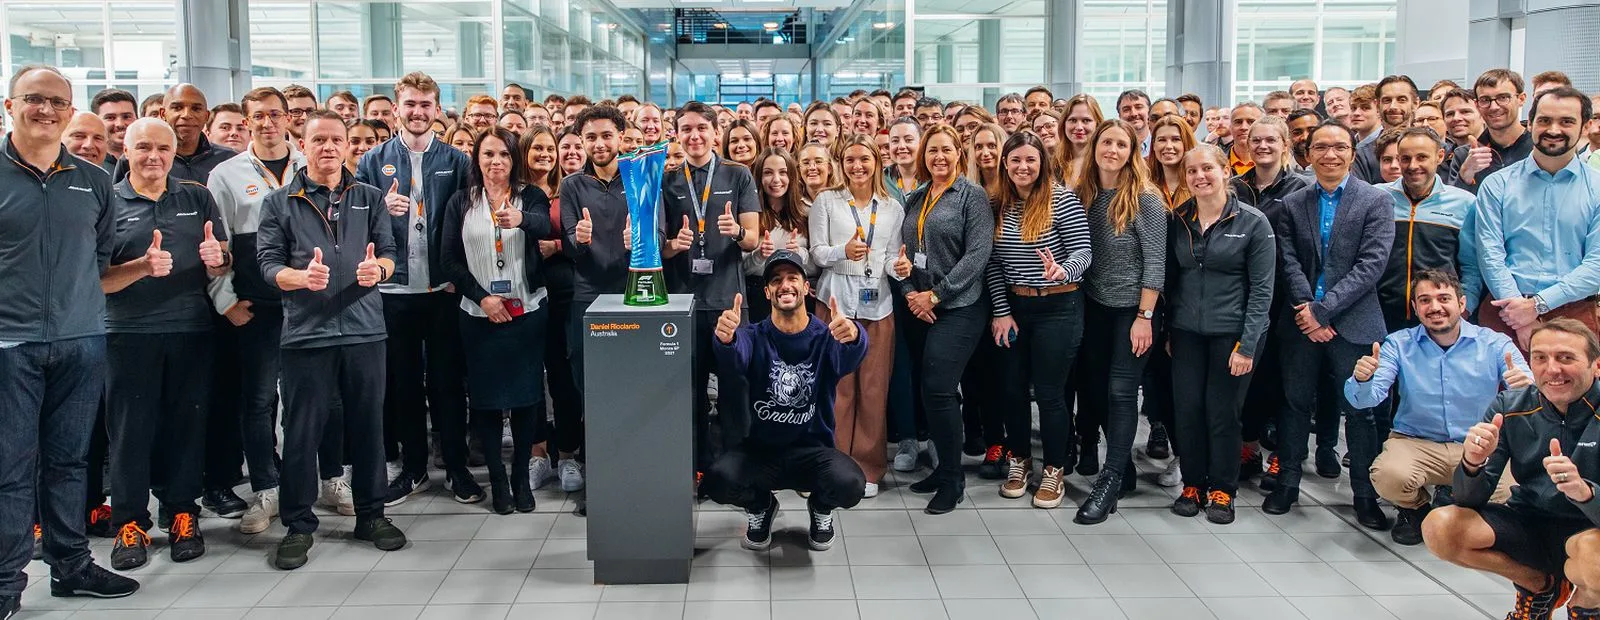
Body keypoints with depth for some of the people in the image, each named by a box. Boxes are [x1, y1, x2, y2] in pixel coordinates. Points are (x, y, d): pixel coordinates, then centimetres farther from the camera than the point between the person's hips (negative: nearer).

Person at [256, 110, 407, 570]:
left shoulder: (369, 198, 12)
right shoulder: (280, 202, 7)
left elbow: (389, 253, 7)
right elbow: (268, 263, -1)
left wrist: (377, 269, -16)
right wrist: (301, 277, -20)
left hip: (364, 328, 2)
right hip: (306, 331, -2)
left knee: (368, 424, 8)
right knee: (302, 430, 1)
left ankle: (371, 515, 22)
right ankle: (299, 524, 13)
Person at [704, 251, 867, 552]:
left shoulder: (826, 337, -4)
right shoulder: (755, 336, -2)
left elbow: (848, 358, -27)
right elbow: (735, 360, -26)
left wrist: (853, 337, -53)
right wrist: (725, 339, -51)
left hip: (814, 451, 0)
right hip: (760, 450, 1)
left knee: (850, 485, -31)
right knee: (718, 481, -29)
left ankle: (821, 508, 10)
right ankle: (761, 506, 10)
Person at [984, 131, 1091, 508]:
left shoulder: (1062, 200, -11)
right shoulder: (999, 205, 3)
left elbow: (1082, 252, -14)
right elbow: (993, 263, 4)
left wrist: (1062, 270, -35)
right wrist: (1001, 311, -2)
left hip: (1057, 307, -5)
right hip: (1013, 307, 5)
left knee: (1049, 391, -1)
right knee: (1011, 387, 10)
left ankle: (1054, 470, 14)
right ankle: (1019, 461, 28)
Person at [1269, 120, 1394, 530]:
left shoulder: (1376, 202, -2)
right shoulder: (1292, 204, 7)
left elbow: (1372, 264, -10)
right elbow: (1288, 262, 1)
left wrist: (1323, 309, -14)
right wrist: (1305, 309, -13)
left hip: (1353, 322, -3)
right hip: (1301, 321, 3)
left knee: (1359, 409, 3)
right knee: (1296, 402, 11)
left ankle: (1365, 493, 13)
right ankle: (1287, 483, 22)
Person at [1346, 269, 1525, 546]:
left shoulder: (1495, 344, -1)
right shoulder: (1399, 344, 1)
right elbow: (1365, 399, -8)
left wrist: (1526, 386, -36)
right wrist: (1362, 380, -34)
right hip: (1414, 443, 0)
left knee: (1510, 490, -30)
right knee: (1389, 476, -33)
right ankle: (1416, 509, 8)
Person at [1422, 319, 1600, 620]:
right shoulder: (1509, 409, -6)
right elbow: (1471, 501, -9)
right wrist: (1473, 463, -32)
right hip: (1528, 522, 4)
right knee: (1439, 528, -20)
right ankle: (1538, 585, 8)